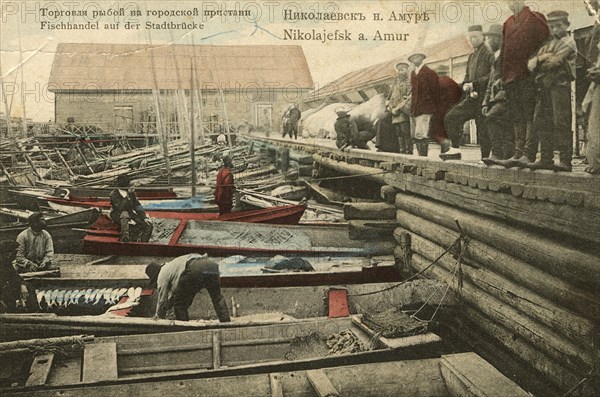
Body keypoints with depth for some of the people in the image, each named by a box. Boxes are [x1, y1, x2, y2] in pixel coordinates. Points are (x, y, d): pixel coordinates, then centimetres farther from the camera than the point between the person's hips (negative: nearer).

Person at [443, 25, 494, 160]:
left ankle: (485, 158, 2)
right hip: (472, 97, 8)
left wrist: (474, 84, -18)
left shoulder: (488, 53, -7)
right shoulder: (472, 56, 19)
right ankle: (455, 149, 6)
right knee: (450, 117, 2)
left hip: (483, 97, -8)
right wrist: (465, 85, 4)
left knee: (483, 129, -6)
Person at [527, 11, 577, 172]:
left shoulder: (568, 42, 1)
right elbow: (531, 64, 11)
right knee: (542, 122, 4)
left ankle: (566, 160, -12)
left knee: (561, 123, -10)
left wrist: (538, 64, 2)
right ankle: (546, 159, 8)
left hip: (560, 85, -7)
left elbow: (554, 62, -13)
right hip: (544, 87, 7)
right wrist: (541, 58, -8)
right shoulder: (546, 44, 23)